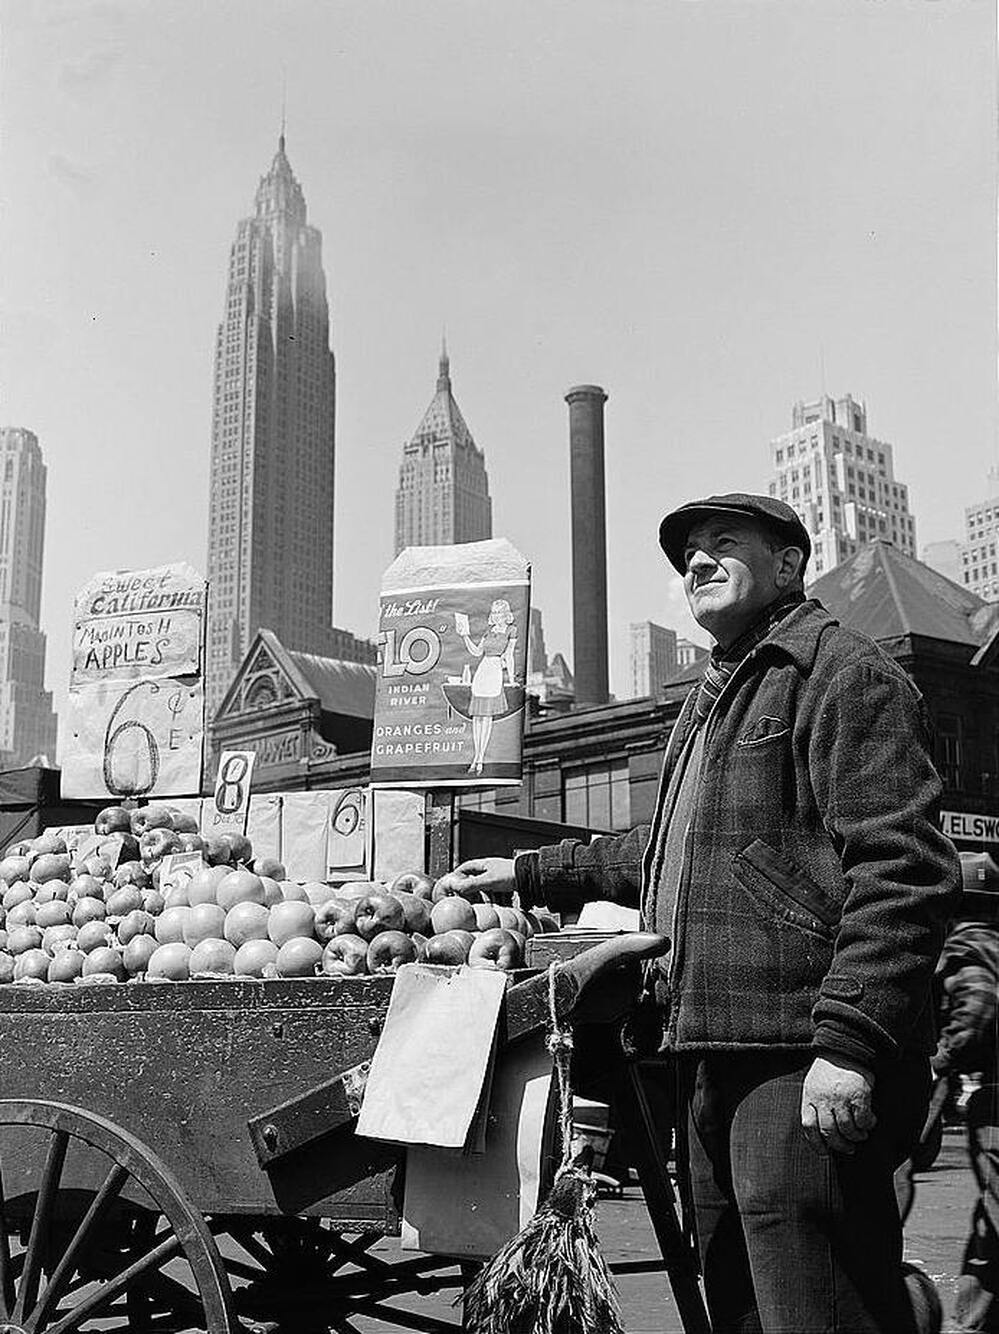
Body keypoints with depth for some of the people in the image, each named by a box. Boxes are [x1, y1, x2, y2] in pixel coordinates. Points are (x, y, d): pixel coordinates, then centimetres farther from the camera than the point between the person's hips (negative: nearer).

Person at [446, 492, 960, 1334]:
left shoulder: (841, 671, -6)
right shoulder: (713, 700, 25)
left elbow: (902, 868, -17)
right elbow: (666, 853, 37)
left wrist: (850, 1041, -23)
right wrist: (531, 874, 36)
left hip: (801, 1067, -10)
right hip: (714, 1056, 10)